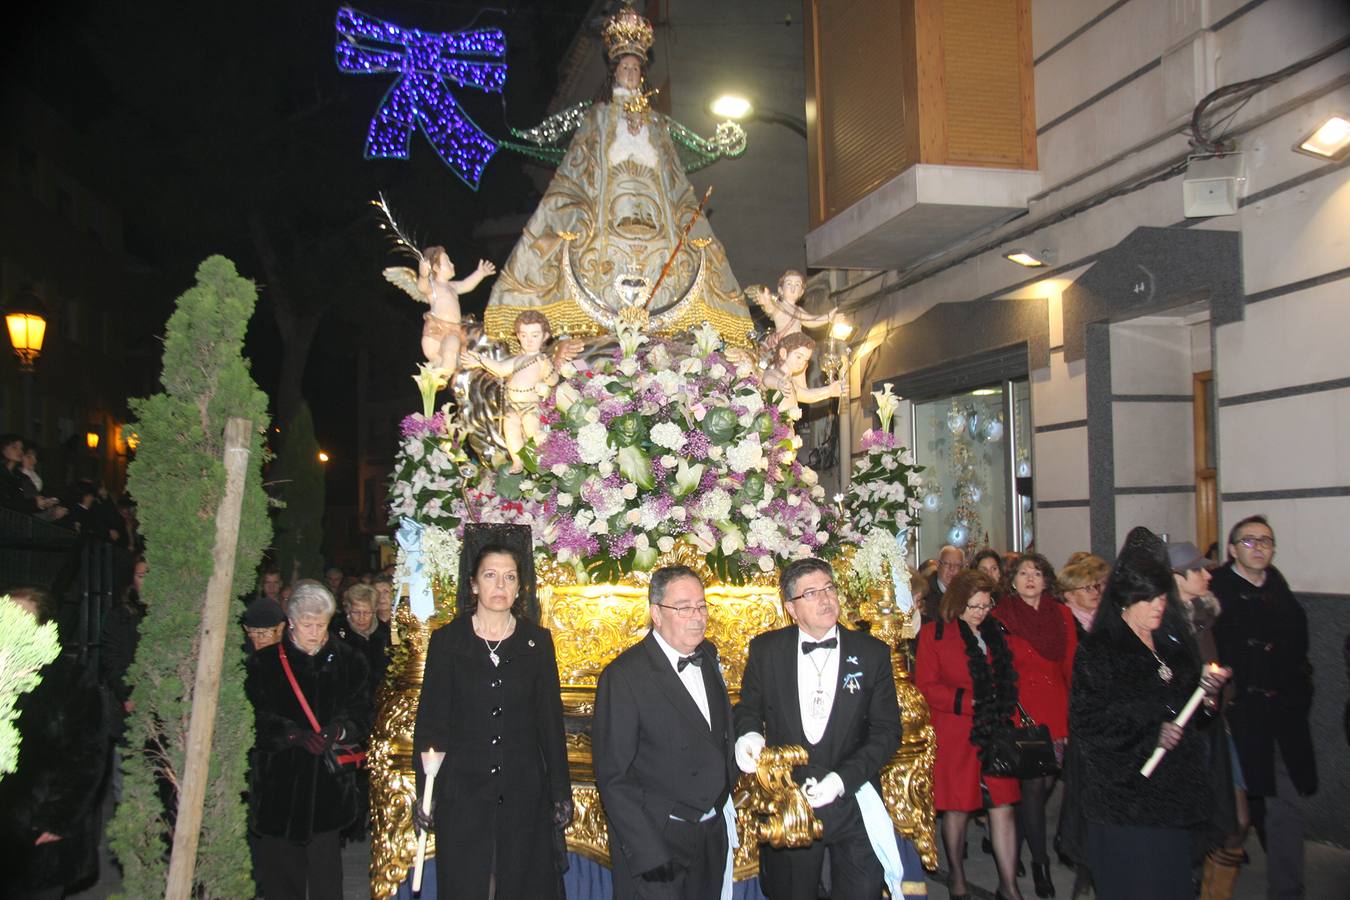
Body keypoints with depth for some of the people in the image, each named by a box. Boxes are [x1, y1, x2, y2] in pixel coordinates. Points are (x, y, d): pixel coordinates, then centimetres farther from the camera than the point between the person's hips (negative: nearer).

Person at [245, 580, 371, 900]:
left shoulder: (347, 661, 6)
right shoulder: (265, 662, 2)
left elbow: (361, 714, 5)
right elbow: (256, 717, -4)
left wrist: (339, 729, -15)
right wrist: (296, 735, -18)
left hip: (328, 779, 0)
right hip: (279, 777, 0)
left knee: (324, 860, 0)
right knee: (279, 858, 4)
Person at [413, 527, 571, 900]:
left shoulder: (537, 641, 2)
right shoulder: (446, 640, -1)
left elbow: (551, 719, 5)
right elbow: (429, 722, 0)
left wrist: (561, 792, 3)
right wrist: (425, 794, -4)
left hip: (524, 789, 1)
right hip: (462, 789, -1)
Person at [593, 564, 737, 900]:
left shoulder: (708, 655, 5)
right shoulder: (624, 676, -17)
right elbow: (613, 778, -16)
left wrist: (724, 803, 13)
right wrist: (649, 856, -20)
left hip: (714, 834, 6)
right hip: (655, 840, -6)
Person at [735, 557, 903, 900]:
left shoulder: (872, 653, -3)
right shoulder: (765, 650, -1)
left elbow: (887, 731, -4)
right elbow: (749, 708, 10)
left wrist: (842, 778, -18)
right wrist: (748, 734, -14)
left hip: (853, 804, 0)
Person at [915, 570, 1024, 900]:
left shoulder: (994, 633, 12)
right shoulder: (934, 634, -4)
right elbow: (925, 687, -8)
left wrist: (1004, 710, 5)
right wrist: (968, 702, -15)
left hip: (995, 734, 4)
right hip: (955, 734, -4)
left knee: (1003, 805, 2)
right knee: (957, 808, 6)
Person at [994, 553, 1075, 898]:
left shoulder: (1062, 615, 10)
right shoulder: (1000, 616, -1)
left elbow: (1072, 666, 11)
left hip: (1058, 710, 4)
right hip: (1021, 711, -4)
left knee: (1048, 782, 7)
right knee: (1033, 784, -5)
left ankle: (1016, 841, 31)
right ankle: (1040, 862, 8)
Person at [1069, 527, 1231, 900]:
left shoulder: (1175, 645, 11)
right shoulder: (1098, 651, -8)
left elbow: (1195, 716, 14)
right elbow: (1087, 721, -14)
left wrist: (1210, 692, -6)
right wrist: (1150, 732, -16)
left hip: (1173, 788, 6)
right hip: (1123, 795, -6)